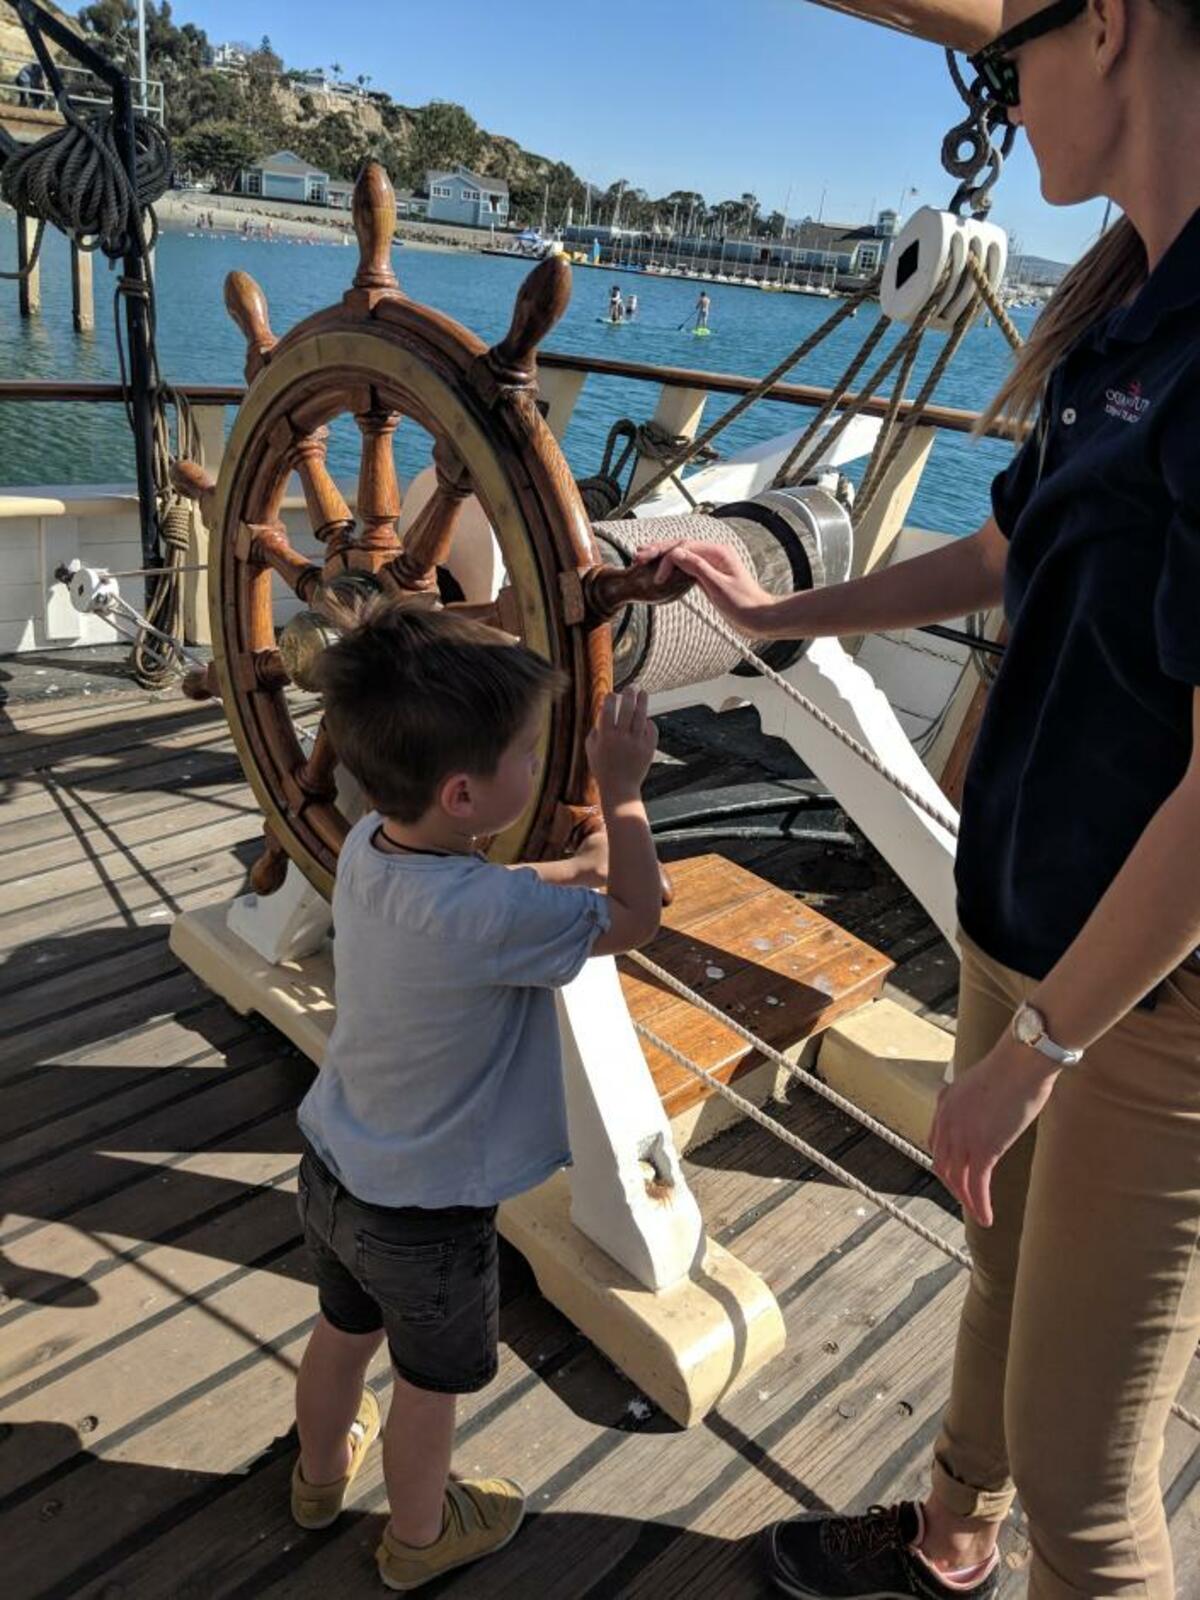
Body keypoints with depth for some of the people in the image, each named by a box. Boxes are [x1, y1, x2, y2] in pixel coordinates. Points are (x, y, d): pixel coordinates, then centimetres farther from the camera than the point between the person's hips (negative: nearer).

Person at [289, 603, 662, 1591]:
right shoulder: (485, 916, -37)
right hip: (424, 1212, -7)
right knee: (430, 1383, 22)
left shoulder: (371, 843, -13)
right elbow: (636, 918, -21)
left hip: (334, 1171, 7)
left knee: (346, 1330, 32)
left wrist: (581, 866, 1)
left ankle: (321, 1470, 59)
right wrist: (622, 793, -13)